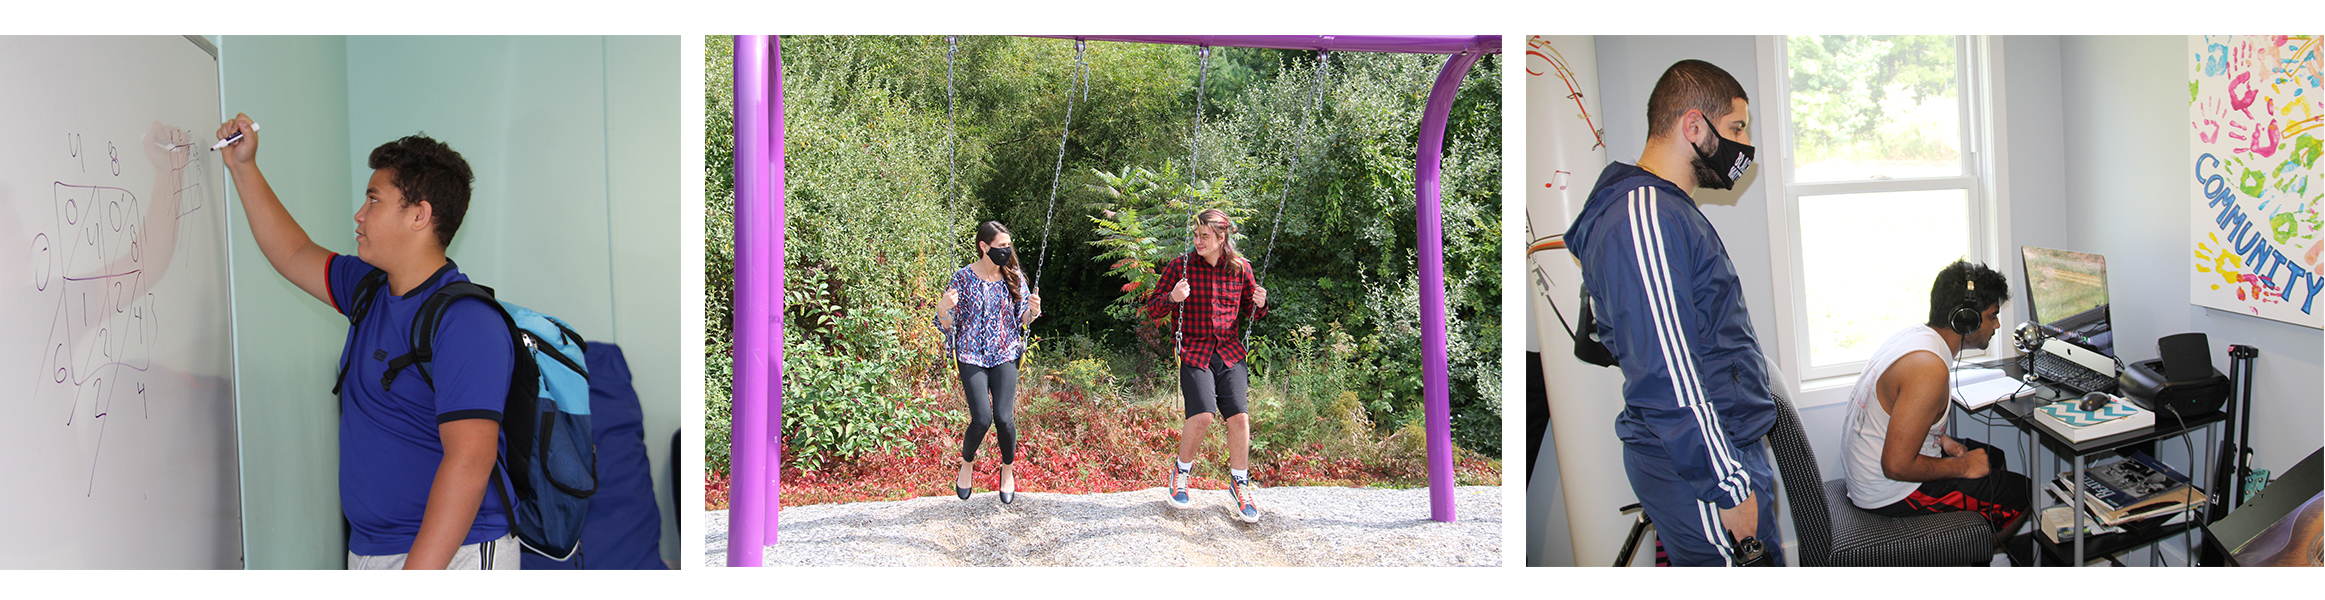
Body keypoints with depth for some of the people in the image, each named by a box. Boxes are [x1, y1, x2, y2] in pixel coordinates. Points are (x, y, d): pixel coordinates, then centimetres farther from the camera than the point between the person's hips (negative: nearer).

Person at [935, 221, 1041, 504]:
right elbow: (949, 326, -2)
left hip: (1005, 355, 2)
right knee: (982, 419, -17)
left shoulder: (1014, 276, 2)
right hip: (972, 356, -2)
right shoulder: (964, 278, -6)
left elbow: (1022, 320, 10)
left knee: (1004, 417, -16)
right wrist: (943, 309, -24)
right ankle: (967, 463, 16)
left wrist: (1032, 311, -12)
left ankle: (1008, 469, 14)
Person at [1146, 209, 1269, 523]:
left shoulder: (1241, 268, 5)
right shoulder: (1181, 265, -3)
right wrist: (1173, 298, -20)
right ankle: (1182, 472, 6)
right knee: (1202, 415, -21)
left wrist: (1259, 305, -5)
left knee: (1239, 416, -12)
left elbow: (1249, 313, 18)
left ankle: (1239, 483, 10)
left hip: (1229, 352, 3)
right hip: (1192, 351, -2)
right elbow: (1152, 309, 1)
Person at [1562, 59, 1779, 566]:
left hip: (1730, 444, 10)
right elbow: (1667, 379, -24)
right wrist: (1728, 486, -20)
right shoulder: (1644, 219, -19)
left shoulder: (1665, 209, 17)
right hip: (1696, 468, -10)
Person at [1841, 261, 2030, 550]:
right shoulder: (1929, 368, -29)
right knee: (2022, 493, 1)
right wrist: (1963, 467, -16)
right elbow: (1897, 466, -31)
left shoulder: (1913, 335, 2)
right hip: (1891, 494, -10)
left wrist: (1941, 440, 6)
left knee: (1992, 456, 26)